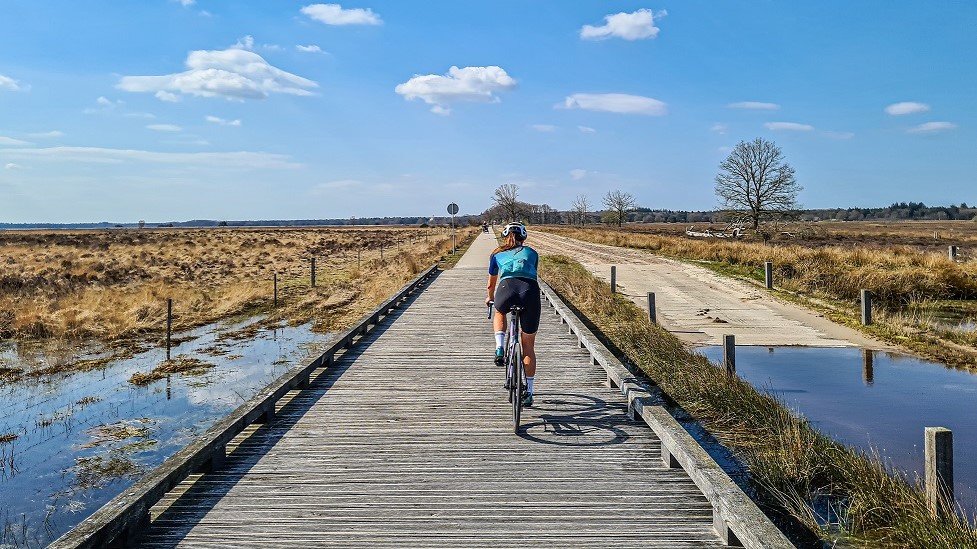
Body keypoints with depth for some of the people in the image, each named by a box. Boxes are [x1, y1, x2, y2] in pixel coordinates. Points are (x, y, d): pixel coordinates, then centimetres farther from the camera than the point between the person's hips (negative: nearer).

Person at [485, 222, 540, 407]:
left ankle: (499, 349, 15)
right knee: (528, 347, 16)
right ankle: (529, 392, 21)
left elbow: (491, 284, 41)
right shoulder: (532, 253, 30)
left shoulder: (497, 254, 29)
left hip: (507, 289, -1)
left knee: (499, 313, 38)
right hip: (531, 291, 1)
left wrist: (491, 298, 62)